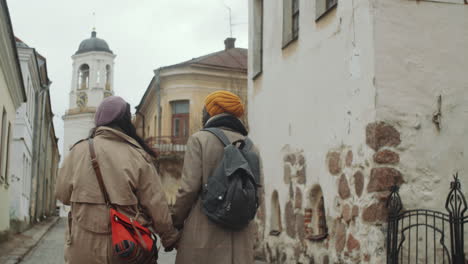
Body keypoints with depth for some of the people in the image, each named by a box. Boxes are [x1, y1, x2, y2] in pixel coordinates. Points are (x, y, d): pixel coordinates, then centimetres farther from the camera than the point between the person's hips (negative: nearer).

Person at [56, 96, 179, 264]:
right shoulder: (137, 155, -8)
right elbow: (156, 204, -6)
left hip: (85, 245, 1)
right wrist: (170, 237, 8)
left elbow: (62, 194, 5)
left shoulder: (79, 150, -4)